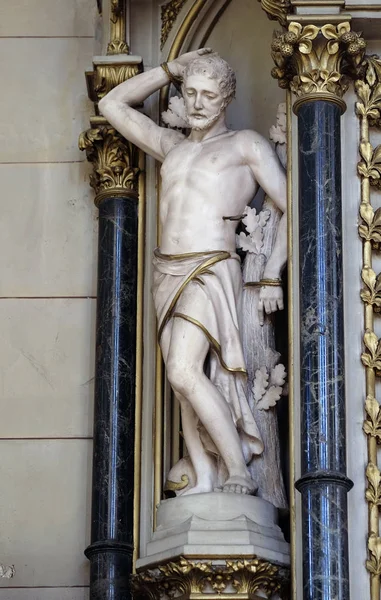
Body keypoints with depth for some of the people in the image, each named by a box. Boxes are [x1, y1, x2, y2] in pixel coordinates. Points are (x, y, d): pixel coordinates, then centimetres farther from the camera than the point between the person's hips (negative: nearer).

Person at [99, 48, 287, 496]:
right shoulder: (171, 147, 22)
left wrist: (272, 277, -5)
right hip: (167, 274, 6)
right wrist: (172, 69, 21)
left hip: (211, 272, -6)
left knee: (184, 373, -24)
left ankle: (238, 473, -19)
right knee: (185, 385, -3)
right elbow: (113, 105, 28)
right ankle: (204, 481, -5)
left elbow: (290, 207, 2)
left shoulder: (246, 145, 6)